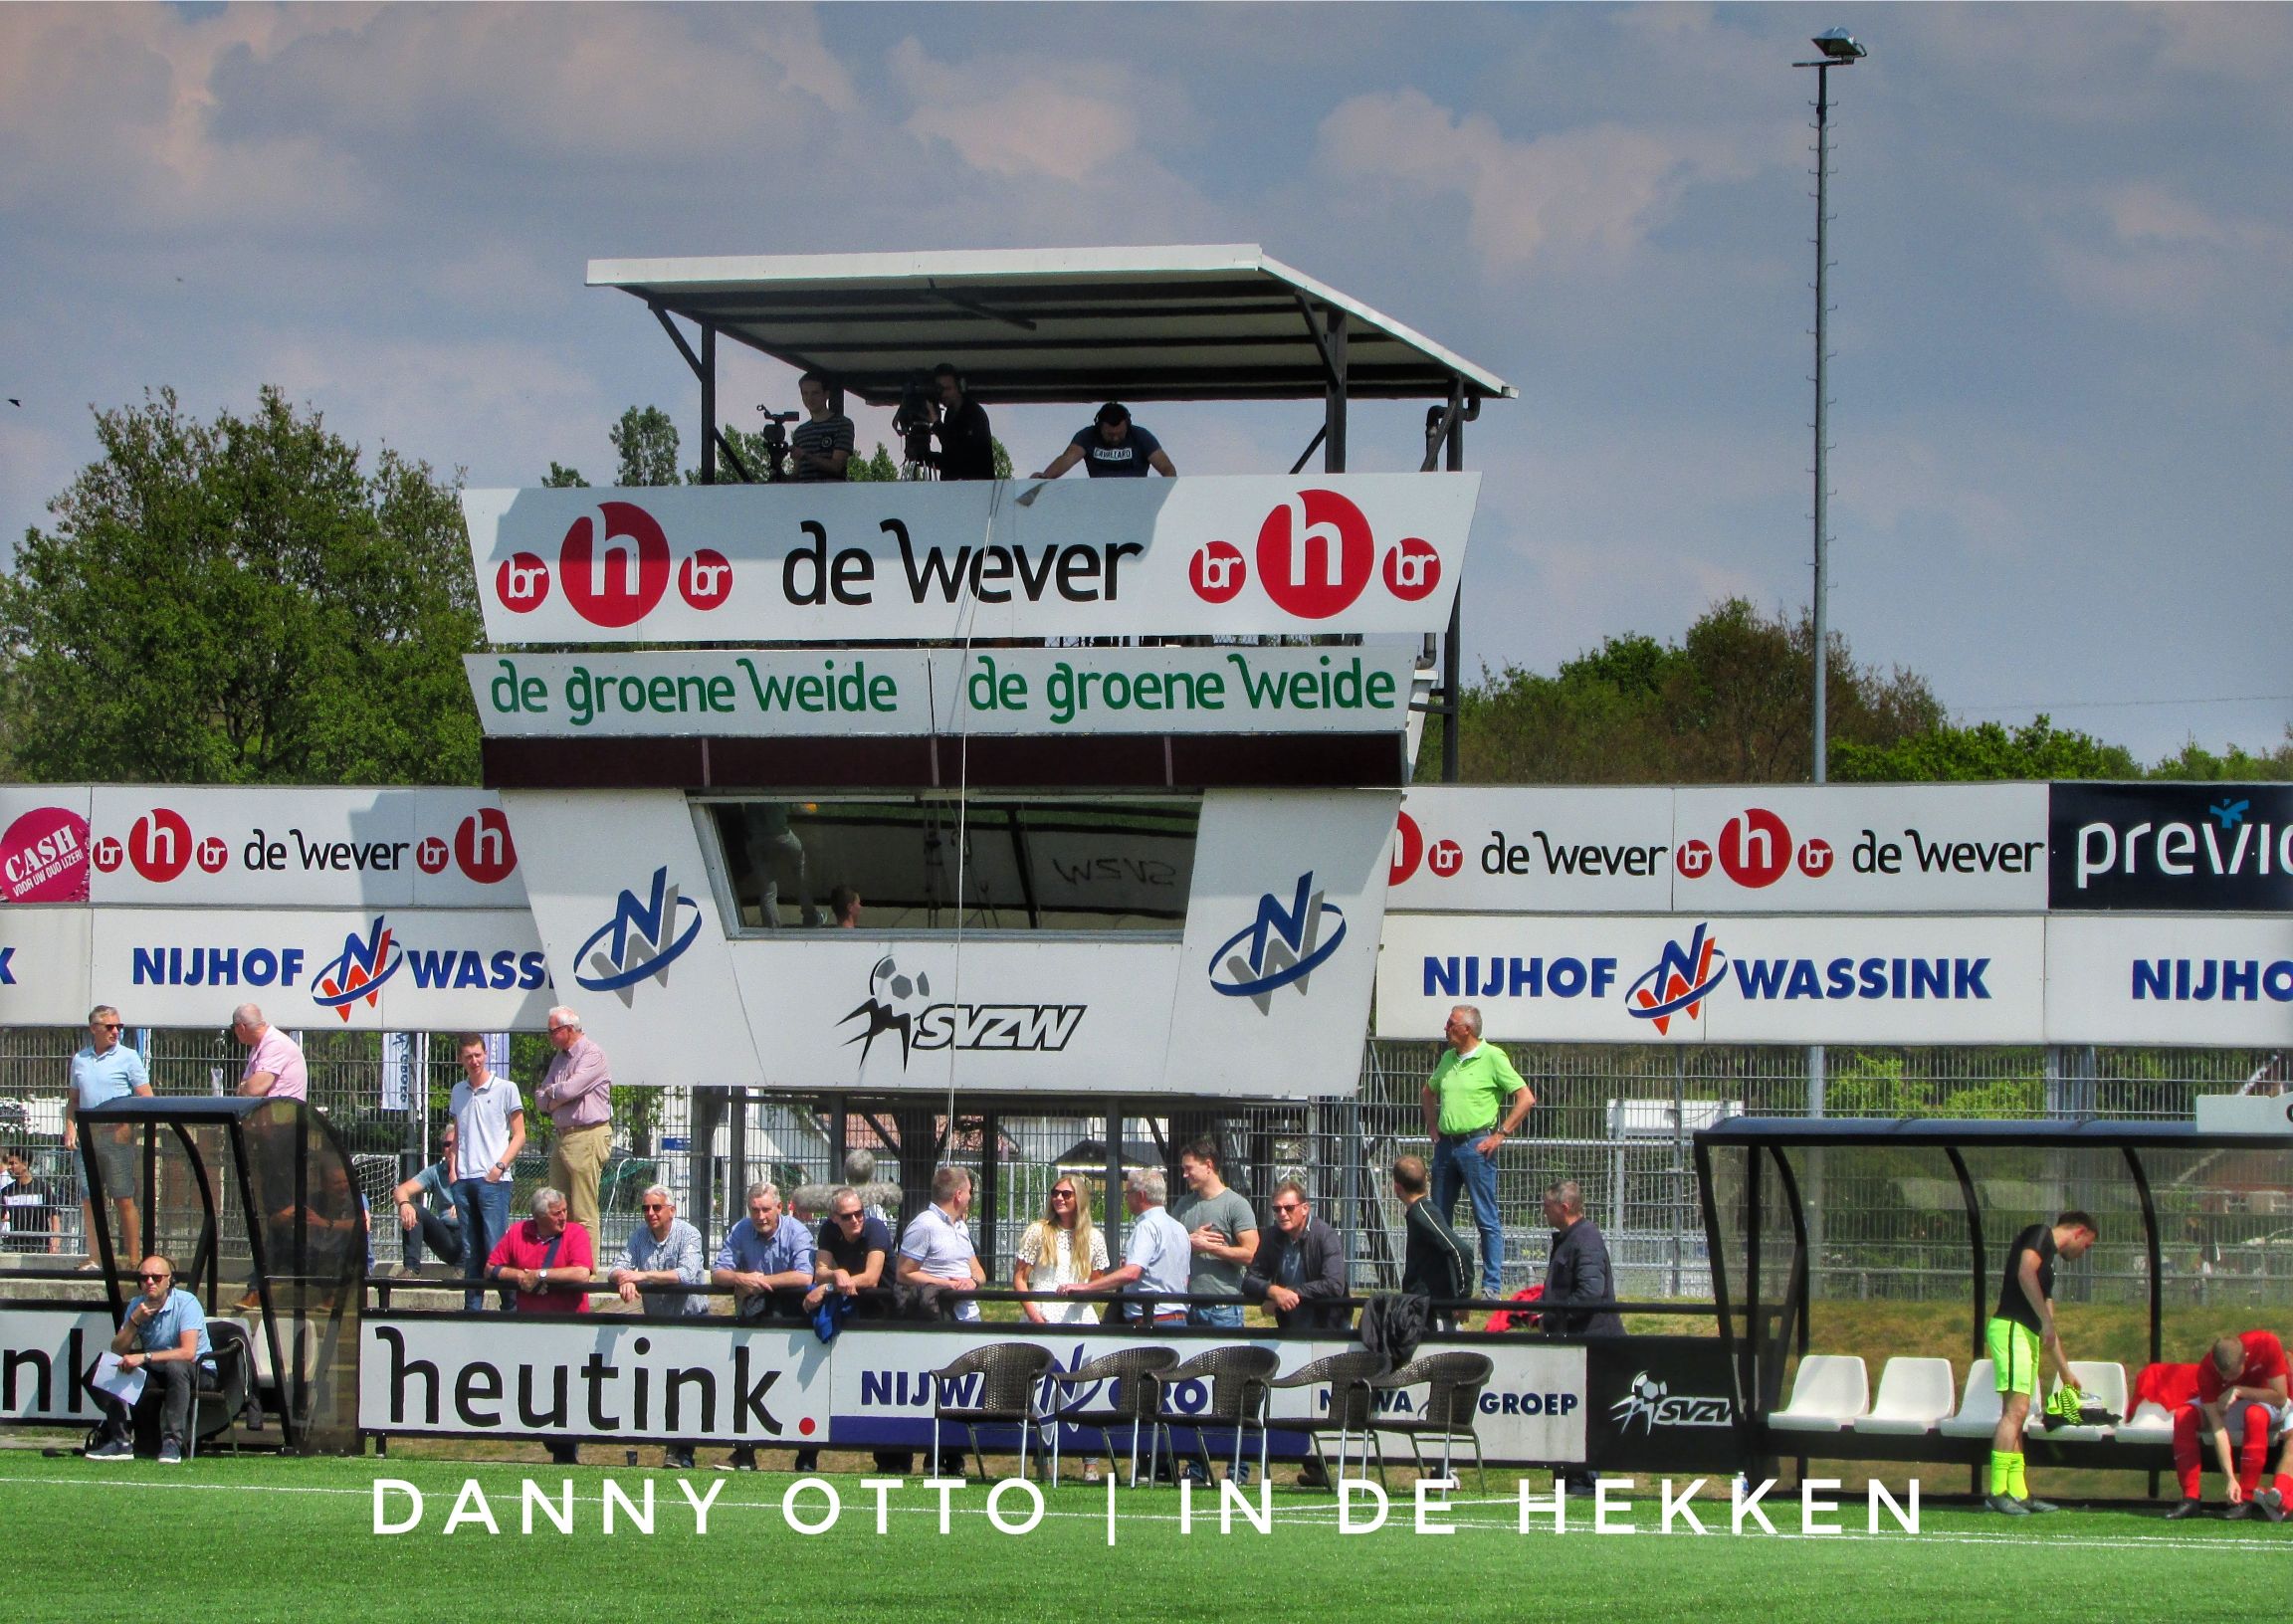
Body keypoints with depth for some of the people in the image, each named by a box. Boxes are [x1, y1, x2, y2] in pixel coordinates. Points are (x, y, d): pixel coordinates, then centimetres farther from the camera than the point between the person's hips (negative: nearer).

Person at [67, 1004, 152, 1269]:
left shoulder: (128, 1057, 1)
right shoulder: (80, 1059, 13)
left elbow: (146, 1098, -2)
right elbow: (73, 1100, 19)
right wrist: (70, 1127, 5)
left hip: (117, 1135, -4)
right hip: (87, 1136, 4)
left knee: (124, 1200, -5)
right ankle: (94, 1257, 10)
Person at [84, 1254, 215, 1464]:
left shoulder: (186, 1303, -18)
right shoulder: (137, 1306, 0)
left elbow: (188, 1353, -30)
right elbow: (117, 1351, -4)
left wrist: (145, 1357, -35)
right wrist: (134, 1321, -19)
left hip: (199, 1373, -6)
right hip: (156, 1374, 6)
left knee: (175, 1367, -39)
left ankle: (172, 1443, -39)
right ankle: (121, 1441, -17)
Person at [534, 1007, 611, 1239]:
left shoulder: (593, 1055, -7)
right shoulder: (559, 1059, 20)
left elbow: (569, 1089, -19)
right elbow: (540, 1101, 17)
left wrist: (551, 1092, 3)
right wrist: (559, 1095, -4)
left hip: (587, 1138, -9)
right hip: (561, 1137, 9)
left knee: (583, 1213, -10)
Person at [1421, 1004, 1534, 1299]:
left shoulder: (1492, 1057, -7)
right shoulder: (1449, 1059, 13)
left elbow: (1526, 1098, -10)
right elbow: (1429, 1092, 32)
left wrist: (1500, 1135, -11)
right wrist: (1432, 1126, 19)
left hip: (1476, 1145, -7)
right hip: (1446, 1144, 7)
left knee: (1487, 1219, -4)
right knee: (1439, 1218, 10)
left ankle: (1492, 1287, -2)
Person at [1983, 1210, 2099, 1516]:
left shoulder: (2048, 1261, 27)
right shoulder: (2040, 1235, 1)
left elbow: (2048, 1331, 33)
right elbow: (2025, 1273, -18)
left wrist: (2066, 1373, 37)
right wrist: (2046, 1320, -21)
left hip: (2027, 1335, 10)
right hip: (2011, 1328, -10)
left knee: (2016, 1413, 9)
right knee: (2016, 1408, -15)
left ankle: (2017, 1493, 10)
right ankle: (1998, 1492, -20)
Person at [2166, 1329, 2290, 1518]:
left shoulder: (2268, 1345, -32)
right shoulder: (2207, 1369, -29)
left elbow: (2280, 1398, -26)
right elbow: (2217, 1427, -32)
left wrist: (2238, 1391, -34)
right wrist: (2230, 1478, -38)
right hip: (2225, 1404, 2)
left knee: (2255, 1414, -38)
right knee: (2183, 1416, -25)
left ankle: (2246, 1500, -32)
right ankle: (2190, 1498, -22)